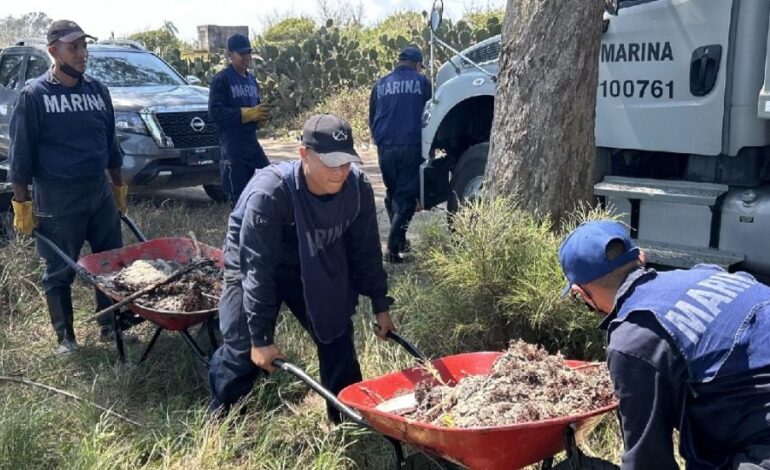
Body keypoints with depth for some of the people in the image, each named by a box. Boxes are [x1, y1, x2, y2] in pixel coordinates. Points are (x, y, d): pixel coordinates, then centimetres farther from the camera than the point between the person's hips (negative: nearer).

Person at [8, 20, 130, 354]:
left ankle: (111, 325, 26)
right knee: (59, 272, 6)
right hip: (56, 200, -4)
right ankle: (65, 337, 20)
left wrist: (118, 186, 16)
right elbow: (21, 152, -7)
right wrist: (21, 203, -8)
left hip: (100, 192, 5)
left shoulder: (97, 90, 7)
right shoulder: (35, 94, -7)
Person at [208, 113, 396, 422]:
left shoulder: (358, 187, -23)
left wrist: (380, 306, -2)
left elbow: (366, 251, -8)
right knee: (244, 349, -7)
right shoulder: (268, 192, -37)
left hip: (314, 268, 5)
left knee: (337, 339, 3)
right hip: (255, 267, -4)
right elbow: (258, 269, -33)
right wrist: (261, 337, -29)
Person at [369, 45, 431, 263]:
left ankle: (399, 240, 27)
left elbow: (372, 119, 18)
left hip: (385, 147, 4)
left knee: (392, 194, 19)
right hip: (410, 146, -4)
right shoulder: (421, 81, 3)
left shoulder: (380, 84, 12)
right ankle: (393, 248, -12)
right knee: (406, 197, -2)